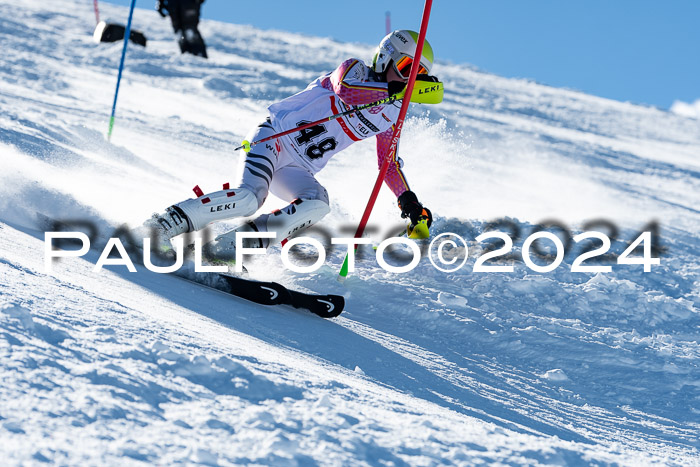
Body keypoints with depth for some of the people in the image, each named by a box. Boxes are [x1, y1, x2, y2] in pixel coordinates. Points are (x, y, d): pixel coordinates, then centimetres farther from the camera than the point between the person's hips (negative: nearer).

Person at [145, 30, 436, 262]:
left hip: (296, 170, 6)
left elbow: (389, 163, 22)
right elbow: (345, 90, -26)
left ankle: (233, 246, -27)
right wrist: (396, 90, -33)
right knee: (250, 196, -32)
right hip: (273, 136, -6)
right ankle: (164, 224, -21)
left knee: (317, 204, -28)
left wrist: (408, 200, 8)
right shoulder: (354, 70, -3)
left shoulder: (390, 117, 14)